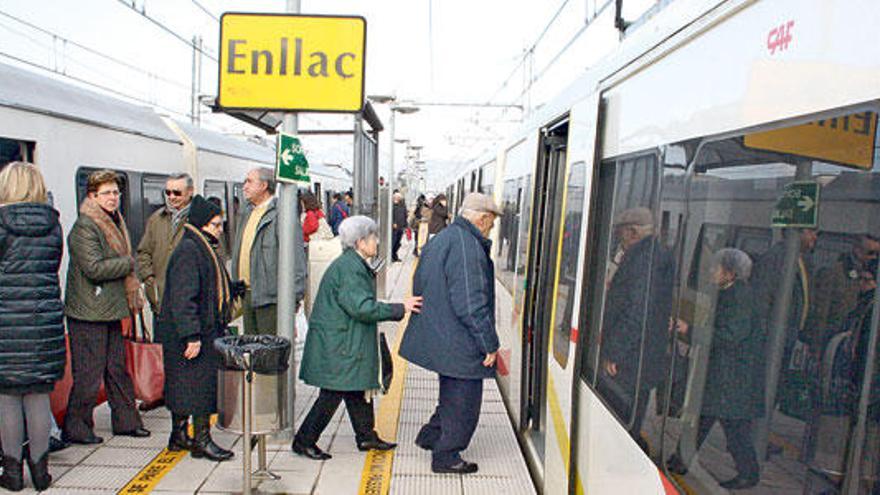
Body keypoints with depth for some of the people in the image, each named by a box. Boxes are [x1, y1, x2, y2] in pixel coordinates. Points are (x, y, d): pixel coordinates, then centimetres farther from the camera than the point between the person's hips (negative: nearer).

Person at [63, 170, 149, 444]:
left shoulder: (115, 222, 15)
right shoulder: (84, 226, -13)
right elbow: (94, 268, -23)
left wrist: (133, 294, 15)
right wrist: (129, 263, -10)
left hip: (110, 310, 9)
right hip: (88, 313, -9)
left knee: (118, 369, 14)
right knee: (89, 374, 0)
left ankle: (126, 421, 24)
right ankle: (76, 428, 15)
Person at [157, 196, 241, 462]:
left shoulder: (203, 249, 15)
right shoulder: (188, 251, -18)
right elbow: (183, 298, -24)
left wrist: (232, 289, 8)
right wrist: (192, 335, -26)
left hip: (205, 332, 10)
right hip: (192, 334, -10)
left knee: (184, 386, 16)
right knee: (200, 384, -3)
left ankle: (179, 436, 27)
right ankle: (201, 440, 8)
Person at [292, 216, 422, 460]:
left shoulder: (356, 265, 12)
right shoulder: (348, 268, -21)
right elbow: (362, 307, -27)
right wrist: (400, 308, -20)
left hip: (346, 342, 11)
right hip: (336, 345, -11)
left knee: (358, 390, 17)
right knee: (332, 395, -1)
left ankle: (366, 436, 28)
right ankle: (304, 441, 13)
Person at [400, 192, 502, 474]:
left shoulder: (439, 241, 11)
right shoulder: (468, 248, -22)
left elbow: (420, 289, 19)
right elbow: (471, 304, -25)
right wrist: (489, 344, -18)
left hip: (438, 337, 10)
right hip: (460, 343, -10)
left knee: (453, 394, 26)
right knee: (463, 400, 7)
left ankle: (430, 435, 37)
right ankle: (446, 456, 20)